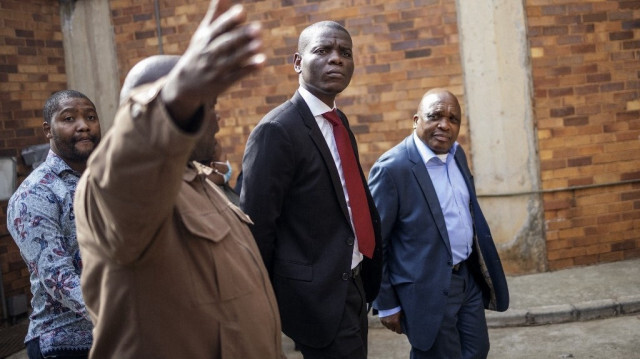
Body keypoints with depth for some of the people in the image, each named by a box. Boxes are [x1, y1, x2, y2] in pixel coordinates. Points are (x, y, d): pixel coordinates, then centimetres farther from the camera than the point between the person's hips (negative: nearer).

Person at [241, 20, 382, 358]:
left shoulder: (338, 121, 8)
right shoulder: (277, 130, -18)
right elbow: (256, 227, -18)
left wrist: (366, 277, 12)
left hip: (353, 283, 9)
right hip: (318, 293, -9)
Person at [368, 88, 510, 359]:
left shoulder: (457, 154, 4)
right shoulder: (392, 168, -20)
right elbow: (373, 242, -15)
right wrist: (386, 304, -11)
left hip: (469, 277, 7)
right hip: (428, 290, -7)